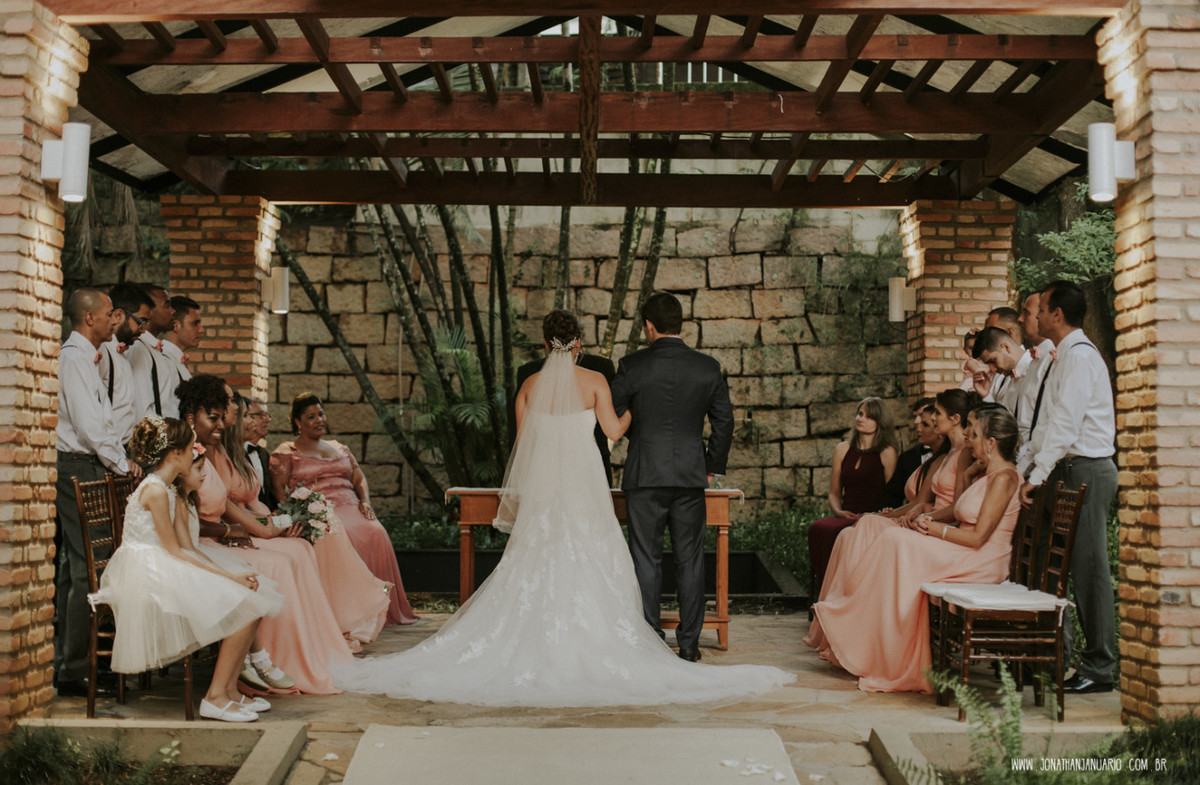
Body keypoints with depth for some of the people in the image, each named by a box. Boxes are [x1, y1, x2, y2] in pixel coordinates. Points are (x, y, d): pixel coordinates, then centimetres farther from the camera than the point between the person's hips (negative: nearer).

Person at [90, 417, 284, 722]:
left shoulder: (171, 494, 16)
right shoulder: (155, 490, -15)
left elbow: (187, 548, 12)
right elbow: (175, 552, -16)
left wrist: (229, 573, 0)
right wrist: (228, 576, -14)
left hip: (163, 572, 10)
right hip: (147, 576, -10)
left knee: (249, 603, 0)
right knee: (244, 609, -15)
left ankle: (228, 691, 4)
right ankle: (215, 698, -10)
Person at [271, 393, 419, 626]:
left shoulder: (340, 449, 28)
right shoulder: (286, 453, 12)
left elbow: (359, 479, 24)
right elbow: (278, 489, 0)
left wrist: (365, 502, 3)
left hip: (350, 508, 5)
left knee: (377, 534, -27)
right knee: (344, 536, -36)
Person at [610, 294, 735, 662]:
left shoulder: (633, 365, -7)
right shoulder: (709, 367, 1)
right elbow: (724, 421, 6)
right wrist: (713, 465, 19)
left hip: (644, 476, -2)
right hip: (691, 477, 2)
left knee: (647, 561, 4)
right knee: (690, 561, 8)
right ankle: (689, 643, 11)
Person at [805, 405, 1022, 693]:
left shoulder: (1004, 478, -14)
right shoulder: (987, 473, 18)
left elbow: (978, 537, -20)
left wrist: (935, 527, -8)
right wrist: (932, 525, -1)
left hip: (980, 564, -10)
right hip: (962, 558, 10)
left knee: (895, 542, -20)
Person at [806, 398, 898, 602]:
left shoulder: (887, 453, 3)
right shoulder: (842, 450, 18)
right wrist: (838, 511, 2)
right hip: (845, 516, 4)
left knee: (832, 532, -33)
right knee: (817, 528, -29)